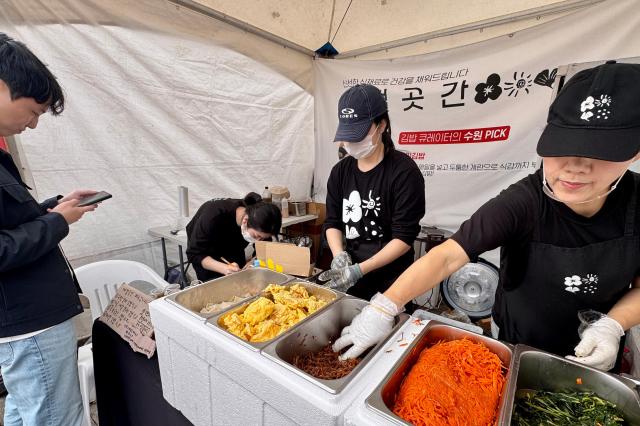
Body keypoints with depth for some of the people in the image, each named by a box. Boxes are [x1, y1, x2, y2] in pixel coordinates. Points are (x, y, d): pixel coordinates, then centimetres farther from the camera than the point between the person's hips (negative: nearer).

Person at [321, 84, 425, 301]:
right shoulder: (340, 170, 2)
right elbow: (332, 222, 4)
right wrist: (339, 255, -14)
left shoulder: (404, 171, -15)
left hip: (392, 284, -5)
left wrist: (360, 269, -23)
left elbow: (404, 237, -17)